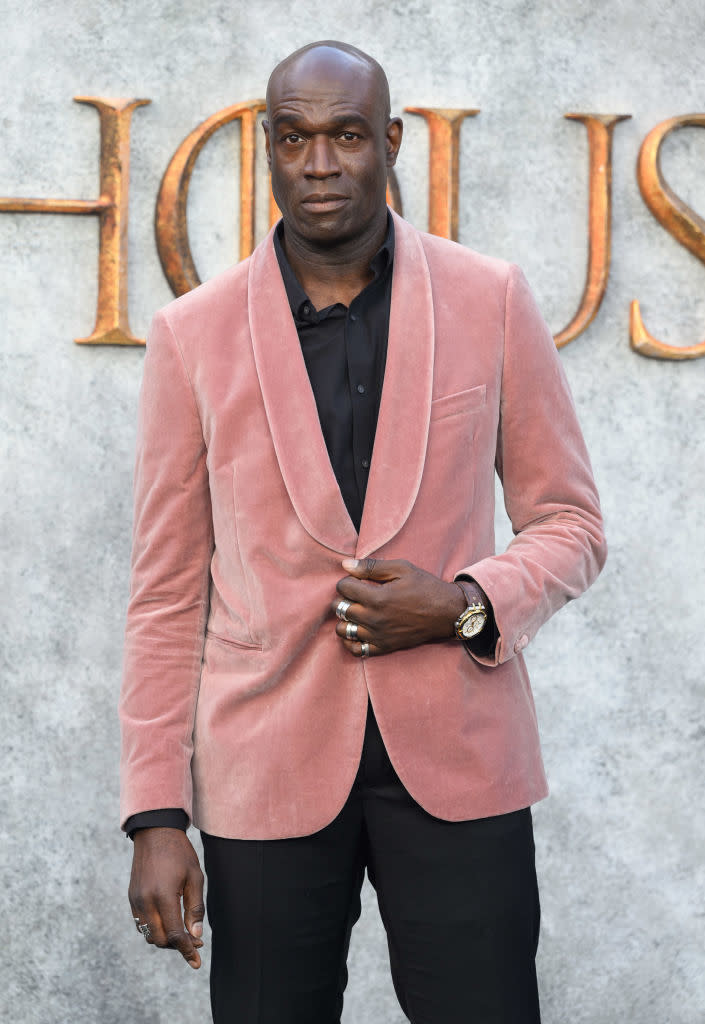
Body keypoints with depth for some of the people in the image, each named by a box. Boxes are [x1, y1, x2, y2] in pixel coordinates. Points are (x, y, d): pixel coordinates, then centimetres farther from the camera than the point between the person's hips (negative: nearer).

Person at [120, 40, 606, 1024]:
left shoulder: (491, 301, 2)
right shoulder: (192, 334, 2)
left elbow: (571, 527, 7)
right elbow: (167, 592, 4)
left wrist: (465, 606, -13)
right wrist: (157, 814, -2)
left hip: (459, 758, 0)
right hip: (269, 772, 0)